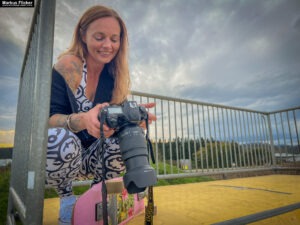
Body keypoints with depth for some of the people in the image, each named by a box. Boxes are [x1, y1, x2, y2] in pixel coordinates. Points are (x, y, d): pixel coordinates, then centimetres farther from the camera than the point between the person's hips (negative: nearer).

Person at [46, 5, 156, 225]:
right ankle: (66, 195, -2)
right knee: (62, 140, -36)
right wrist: (83, 119, -45)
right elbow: (48, 119, -23)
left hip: (91, 156, 3)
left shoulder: (115, 74, -4)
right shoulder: (66, 67, -17)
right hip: (59, 155, -3)